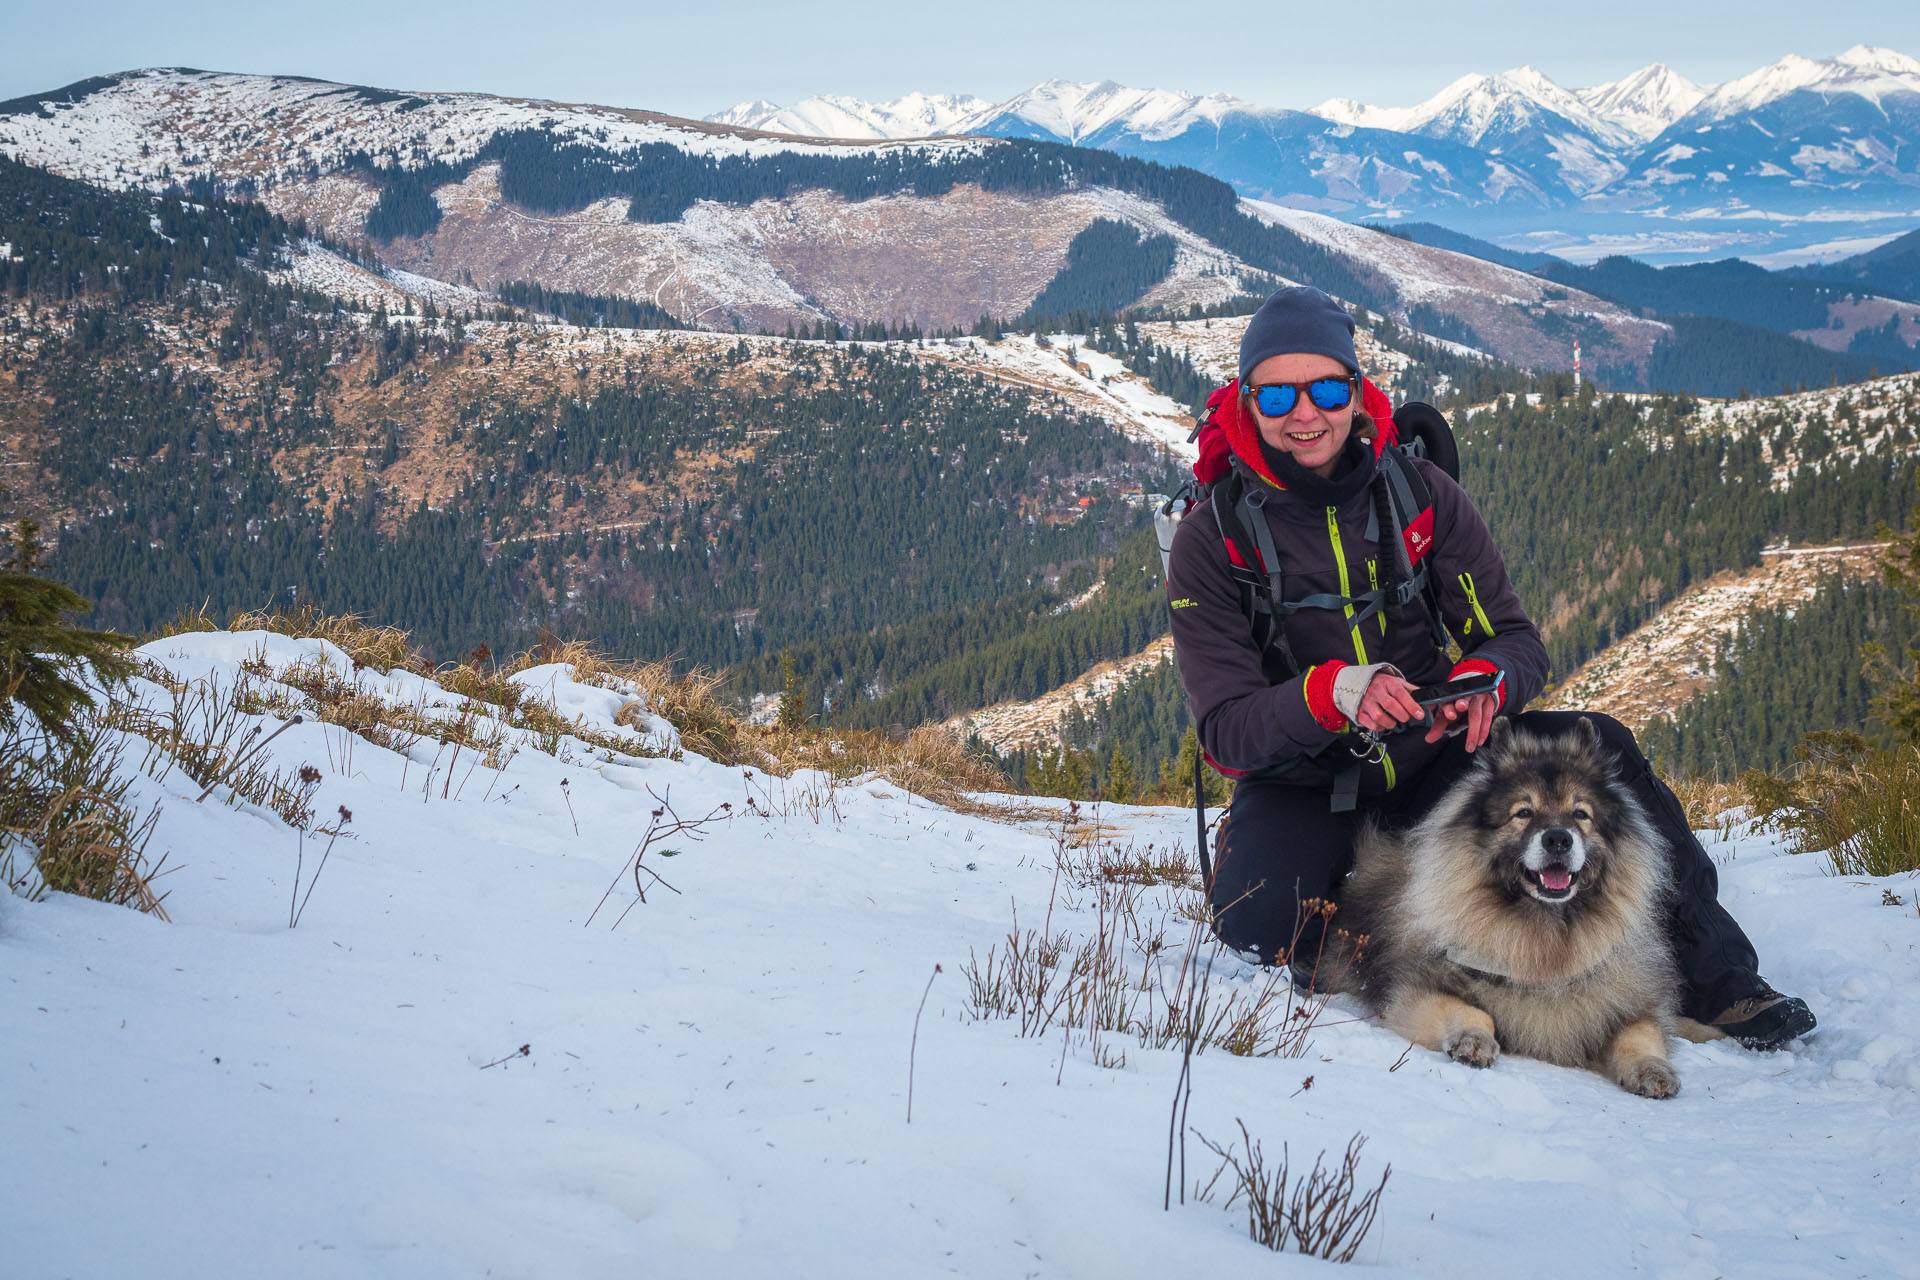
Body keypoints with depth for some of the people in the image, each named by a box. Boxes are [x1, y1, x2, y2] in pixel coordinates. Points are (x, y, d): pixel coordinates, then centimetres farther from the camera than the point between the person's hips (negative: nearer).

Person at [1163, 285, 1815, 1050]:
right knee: (1254, 916, -34)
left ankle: (1713, 981, -11)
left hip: (1429, 758, 3)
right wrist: (1330, 694, -36)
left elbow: (1516, 640, -1)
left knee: (1598, 748, -21)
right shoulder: (1211, 541, -10)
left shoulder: (1421, 494, -2)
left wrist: (1486, 677, -27)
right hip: (1302, 786, -2)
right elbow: (1225, 730, -16)